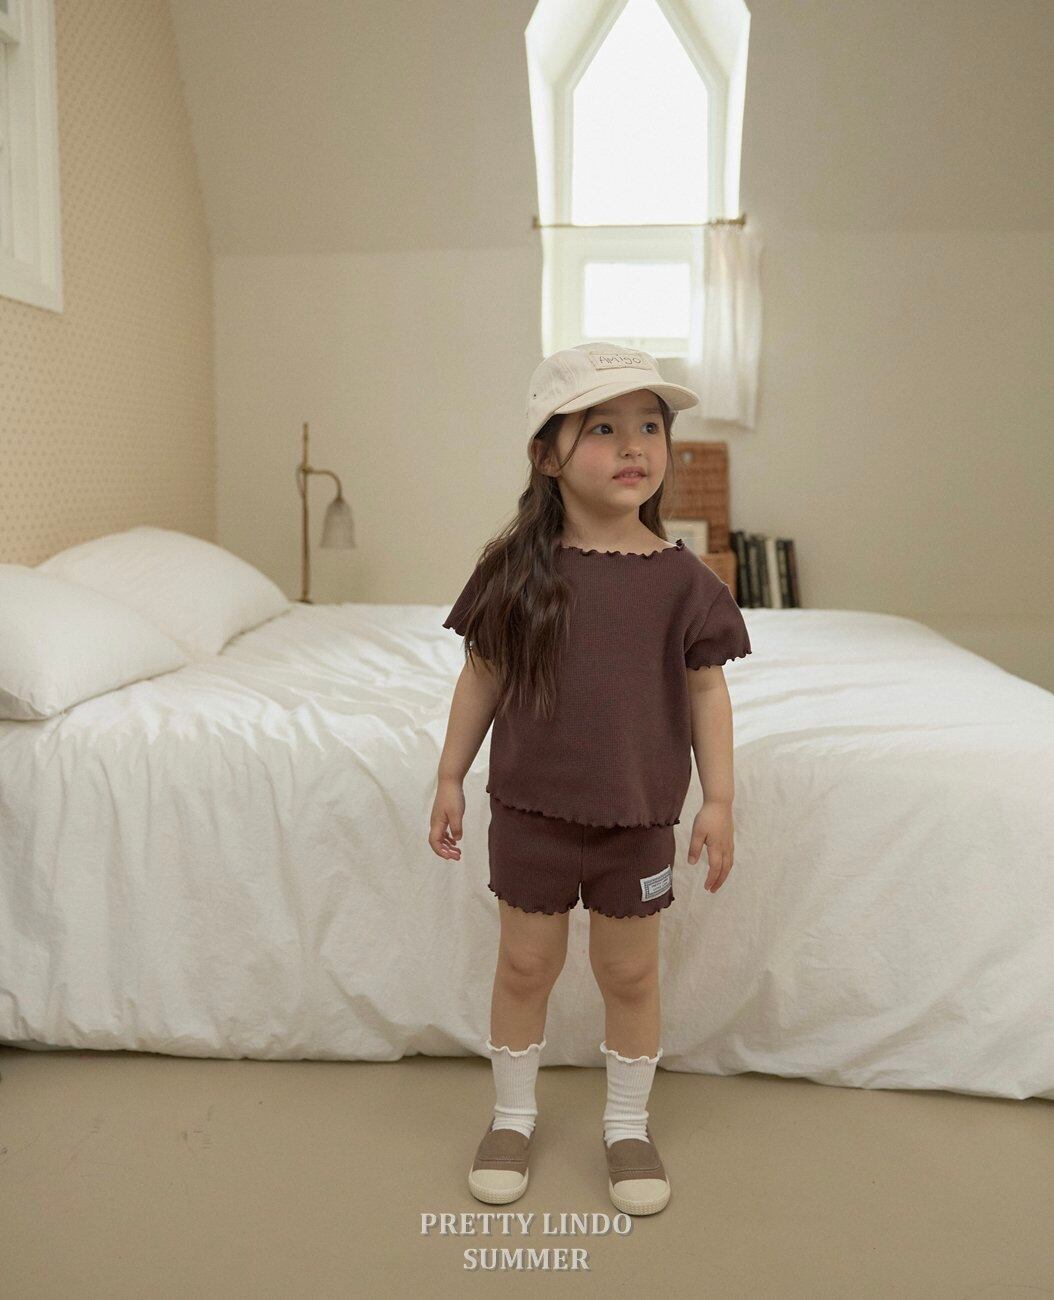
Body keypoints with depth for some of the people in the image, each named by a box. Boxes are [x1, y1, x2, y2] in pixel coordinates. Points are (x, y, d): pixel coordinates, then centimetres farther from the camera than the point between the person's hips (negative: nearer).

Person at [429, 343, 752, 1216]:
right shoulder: (514, 569, -8)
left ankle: (628, 1125, 37)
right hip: (530, 809, 0)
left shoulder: (683, 578, -7)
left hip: (637, 816, 1)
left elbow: (706, 691, -1)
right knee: (527, 964, 14)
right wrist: (451, 779, 3)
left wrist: (719, 800, -1)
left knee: (631, 974, 14)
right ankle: (513, 1115, 37)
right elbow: (481, 678, 0)